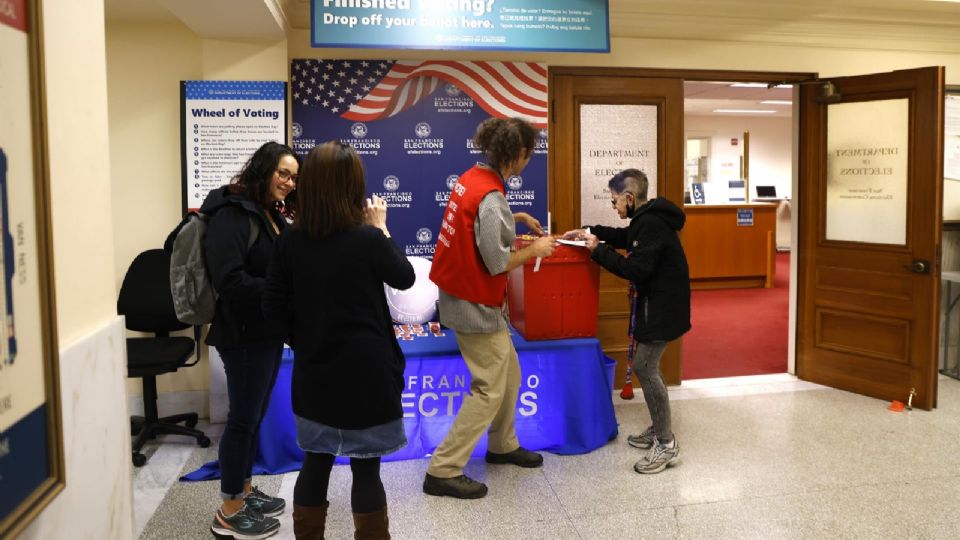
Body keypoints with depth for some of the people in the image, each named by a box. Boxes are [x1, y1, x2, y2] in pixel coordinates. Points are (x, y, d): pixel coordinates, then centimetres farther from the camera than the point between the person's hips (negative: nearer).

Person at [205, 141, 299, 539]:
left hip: (267, 331, 9)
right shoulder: (232, 214, -16)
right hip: (245, 333, -9)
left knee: (254, 415, 17)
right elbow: (230, 281, -26)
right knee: (243, 417, 0)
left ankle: (244, 491, 32)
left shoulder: (271, 215, 12)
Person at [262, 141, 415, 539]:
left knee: (315, 461, 19)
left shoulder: (290, 241, -4)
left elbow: (274, 309, 1)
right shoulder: (367, 239, -16)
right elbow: (405, 278, 1)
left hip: (314, 372, 5)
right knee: (366, 468, 7)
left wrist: (305, 341, 14)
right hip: (364, 373, -4)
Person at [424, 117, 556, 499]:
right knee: (490, 389, -1)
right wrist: (535, 250, -8)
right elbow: (497, 263, -23)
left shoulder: (473, 177, 4)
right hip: (475, 305, -10)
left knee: (509, 374, 21)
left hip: (463, 295, 10)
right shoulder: (491, 196, -25)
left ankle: (503, 446, 37)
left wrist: (517, 218, 18)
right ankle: (443, 471, 4)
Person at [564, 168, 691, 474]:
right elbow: (626, 238, 30)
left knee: (645, 368, -9)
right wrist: (591, 232, 22)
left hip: (662, 308, -11)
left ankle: (667, 445, -3)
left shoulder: (651, 224, -21)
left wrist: (599, 250, -17)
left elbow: (636, 270, -25)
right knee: (646, 367, 15)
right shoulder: (649, 219, 11)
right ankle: (659, 430, 25)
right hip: (656, 303, 11)